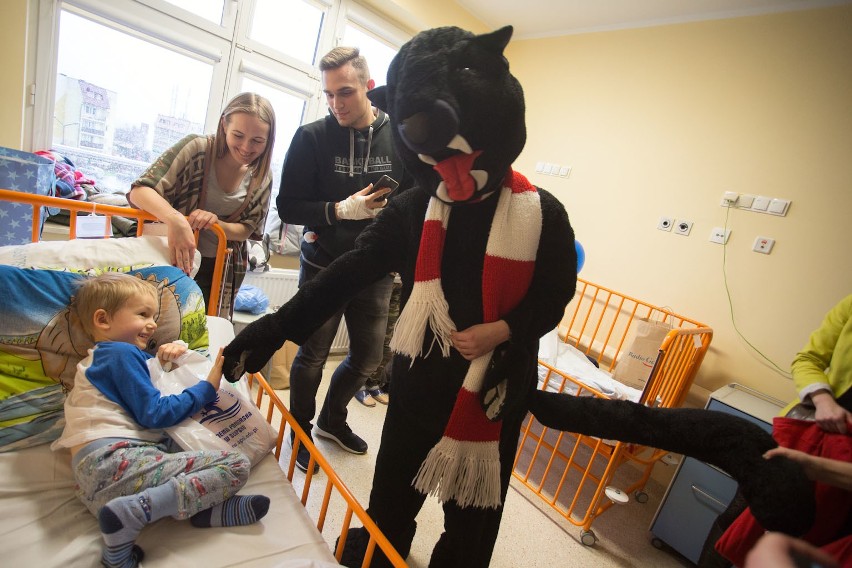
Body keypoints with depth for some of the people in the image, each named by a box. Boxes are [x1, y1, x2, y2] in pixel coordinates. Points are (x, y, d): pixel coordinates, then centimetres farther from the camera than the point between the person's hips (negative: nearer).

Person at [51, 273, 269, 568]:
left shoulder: (101, 357, 29)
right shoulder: (121, 353, -4)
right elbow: (155, 414, -11)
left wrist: (175, 348, 16)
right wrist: (209, 386, -7)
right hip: (115, 461, -10)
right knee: (236, 465, -20)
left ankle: (207, 509, -8)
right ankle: (135, 510, -25)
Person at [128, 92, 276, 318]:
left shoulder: (262, 178, -4)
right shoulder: (196, 148, -15)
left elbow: (247, 231, -1)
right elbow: (140, 190, -21)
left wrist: (216, 222, -24)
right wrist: (176, 220, -42)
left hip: (220, 270, 3)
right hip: (175, 259, -3)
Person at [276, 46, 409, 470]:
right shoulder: (312, 137, -8)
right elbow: (288, 207, -7)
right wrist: (340, 211, -22)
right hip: (323, 265, -2)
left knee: (367, 357, 14)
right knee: (312, 356, 8)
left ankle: (333, 420, 41)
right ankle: (300, 431, 35)